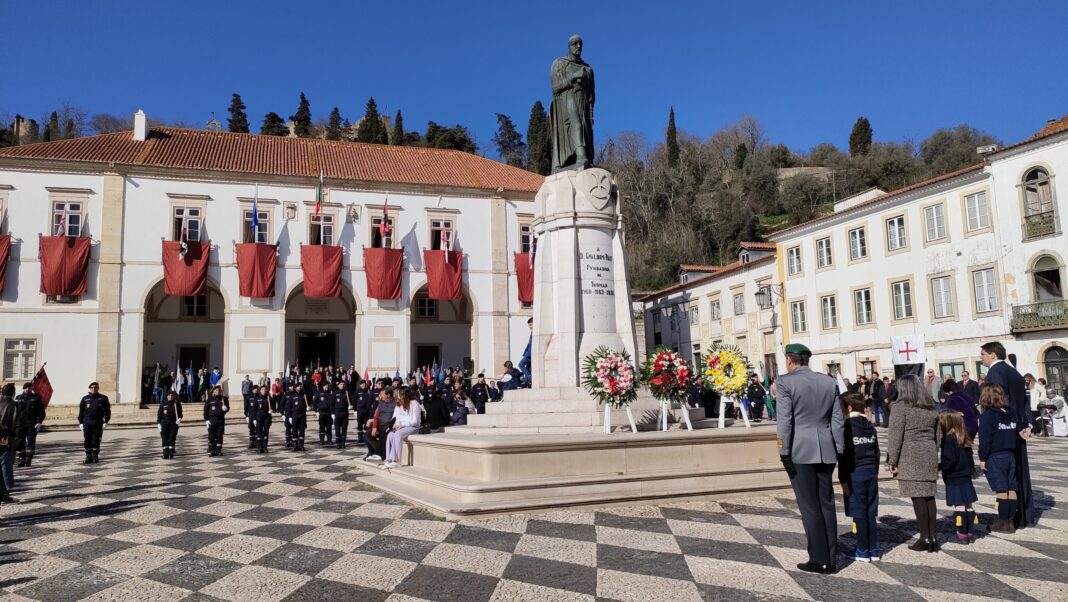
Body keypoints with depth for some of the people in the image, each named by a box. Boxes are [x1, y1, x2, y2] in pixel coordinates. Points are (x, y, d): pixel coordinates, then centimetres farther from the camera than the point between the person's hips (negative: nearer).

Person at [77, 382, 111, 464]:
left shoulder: (103, 398, 7)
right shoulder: (85, 399, 12)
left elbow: (107, 410, 4)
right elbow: (81, 411, 11)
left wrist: (106, 421, -4)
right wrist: (81, 422, 3)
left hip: (98, 423, -2)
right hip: (87, 423, 2)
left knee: (96, 440, 0)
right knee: (87, 440, 2)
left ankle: (95, 456, 10)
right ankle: (88, 457, 10)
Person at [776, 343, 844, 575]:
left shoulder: (785, 382, -7)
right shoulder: (829, 382, 9)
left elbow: (785, 420, -13)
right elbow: (838, 420, 9)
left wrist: (784, 453, -10)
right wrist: (839, 451, 12)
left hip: (799, 452, -5)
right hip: (825, 451, 5)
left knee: (809, 507, 2)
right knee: (827, 504, 11)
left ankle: (818, 560, 6)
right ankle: (831, 561, 17)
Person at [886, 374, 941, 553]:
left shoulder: (901, 407, -7)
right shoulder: (931, 409, 13)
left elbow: (895, 436, -10)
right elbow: (937, 436, 16)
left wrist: (892, 461, -6)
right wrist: (933, 455, 21)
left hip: (909, 457, -6)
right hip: (929, 455, 6)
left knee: (917, 497, -3)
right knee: (929, 496, 9)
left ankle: (924, 538, 0)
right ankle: (932, 537, 12)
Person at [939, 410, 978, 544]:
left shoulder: (949, 439, -18)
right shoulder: (964, 439, 9)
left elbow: (949, 460, -22)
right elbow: (969, 458, 15)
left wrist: (939, 466, -8)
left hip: (954, 479, -8)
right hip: (966, 477, 8)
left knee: (959, 506, -3)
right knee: (968, 505, 12)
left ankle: (962, 534, 1)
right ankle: (969, 532, 20)